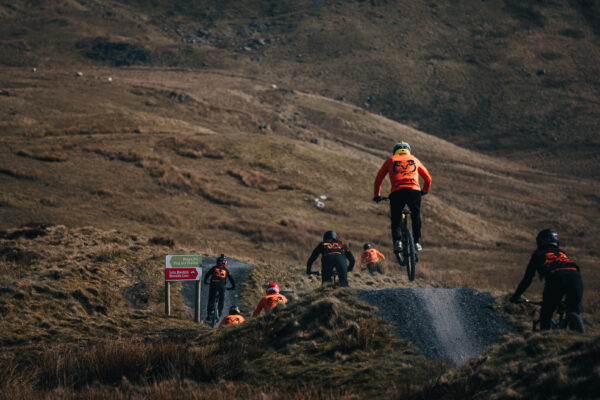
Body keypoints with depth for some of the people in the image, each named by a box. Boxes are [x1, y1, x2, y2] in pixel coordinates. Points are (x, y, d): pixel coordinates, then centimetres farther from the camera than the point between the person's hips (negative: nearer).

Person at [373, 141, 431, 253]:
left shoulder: (391, 160, 22)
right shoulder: (414, 159, 26)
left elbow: (378, 179, 23)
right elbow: (428, 178, 32)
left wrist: (376, 195, 33)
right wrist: (425, 191, 48)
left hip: (397, 192, -1)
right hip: (414, 191, 1)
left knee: (396, 219, 10)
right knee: (416, 217, 23)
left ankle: (397, 241, -13)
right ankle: (416, 242, 17)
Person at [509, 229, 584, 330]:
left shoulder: (538, 254, 29)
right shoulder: (562, 253, 39)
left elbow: (527, 278, 30)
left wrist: (516, 296, 42)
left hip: (556, 278, -3)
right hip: (575, 276, 3)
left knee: (545, 317, 8)